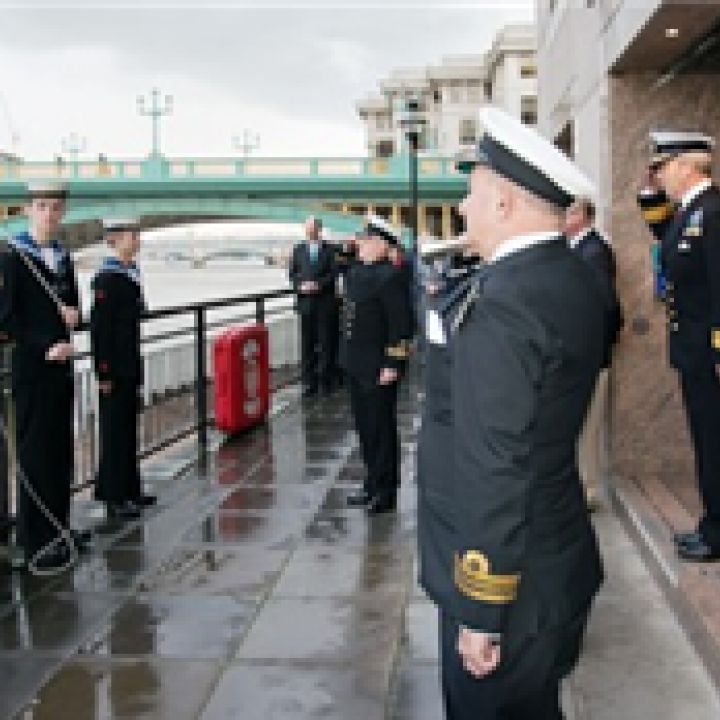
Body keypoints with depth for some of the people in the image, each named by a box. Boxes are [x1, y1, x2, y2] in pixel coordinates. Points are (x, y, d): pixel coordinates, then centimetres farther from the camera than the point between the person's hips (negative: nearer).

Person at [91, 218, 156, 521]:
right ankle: (114, 498, 5)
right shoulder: (107, 279, -15)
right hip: (114, 370, -9)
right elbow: (99, 327, -18)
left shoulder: (131, 274, 12)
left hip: (130, 368, 9)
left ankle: (129, 489, 24)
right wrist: (104, 373, -19)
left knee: (128, 428, 14)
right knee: (115, 430, -2)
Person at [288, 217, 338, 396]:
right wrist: (300, 285, -9)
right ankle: (309, 381, 8)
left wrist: (319, 284, -16)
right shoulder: (298, 250, 13)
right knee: (307, 342, 3)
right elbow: (292, 273, 9)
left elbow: (333, 273, -3)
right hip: (305, 300, 2)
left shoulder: (329, 250, 4)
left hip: (325, 301, -2)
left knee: (326, 340, 1)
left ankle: (326, 378, 10)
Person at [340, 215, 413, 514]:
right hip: (355, 364, 9)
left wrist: (392, 364, -20)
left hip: (379, 366, -9)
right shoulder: (355, 272, 11)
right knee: (364, 426, 17)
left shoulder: (390, 276, -16)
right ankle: (372, 483, 30)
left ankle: (385, 491, 14)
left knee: (381, 428, 2)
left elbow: (400, 324, -19)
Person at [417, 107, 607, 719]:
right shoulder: (577, 282, 5)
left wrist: (481, 615, -19)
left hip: (509, 580, -9)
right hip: (560, 557, 9)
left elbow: (495, 474, -25)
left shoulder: (503, 304, -25)